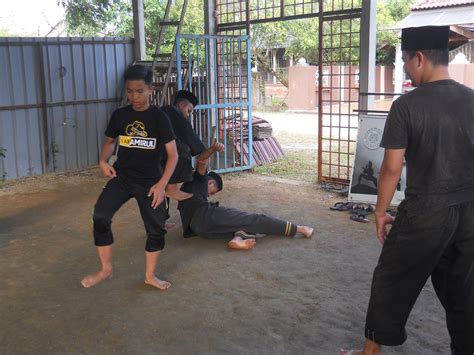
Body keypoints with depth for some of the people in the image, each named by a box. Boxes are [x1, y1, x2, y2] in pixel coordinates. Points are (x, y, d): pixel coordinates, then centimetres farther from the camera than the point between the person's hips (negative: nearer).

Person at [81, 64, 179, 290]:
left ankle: (150, 275, 25)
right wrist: (103, 161, -2)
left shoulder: (159, 117, -9)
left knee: (156, 228, 4)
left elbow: (173, 154, -9)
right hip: (122, 177, 2)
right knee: (100, 216, -17)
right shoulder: (119, 115, 0)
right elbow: (110, 141, 17)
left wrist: (161, 184, -16)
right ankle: (105, 269, 1)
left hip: (149, 182, -1)